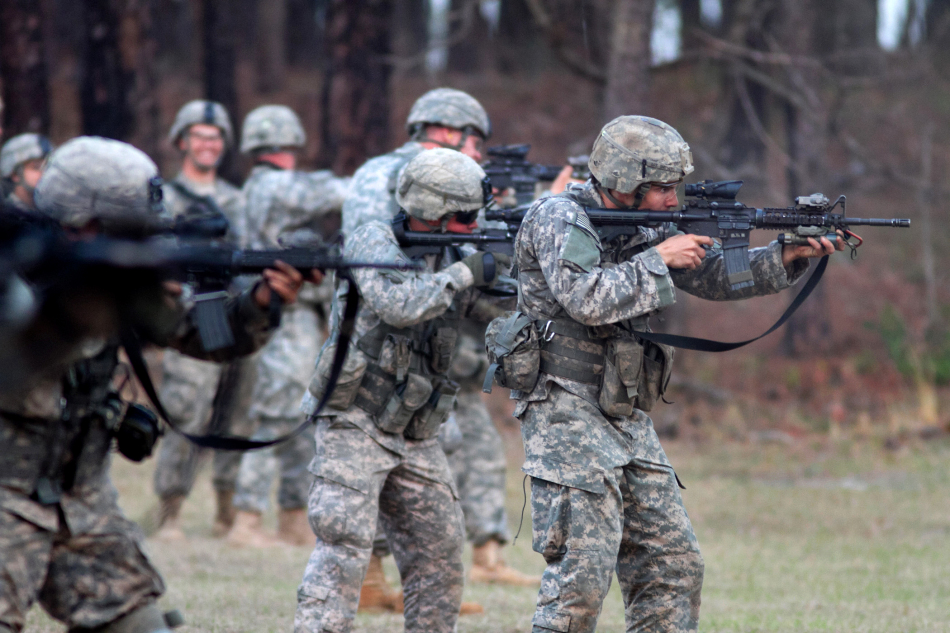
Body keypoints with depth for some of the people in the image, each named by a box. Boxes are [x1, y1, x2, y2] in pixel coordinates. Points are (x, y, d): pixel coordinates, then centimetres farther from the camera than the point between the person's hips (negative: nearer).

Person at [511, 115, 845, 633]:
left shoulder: (645, 228, 13)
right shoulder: (560, 220, -11)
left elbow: (715, 276, 13)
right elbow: (586, 299, -25)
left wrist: (791, 255, -1)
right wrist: (658, 260, -15)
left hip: (628, 423, 9)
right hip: (568, 416, -9)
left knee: (674, 568, 7)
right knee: (581, 575, -14)